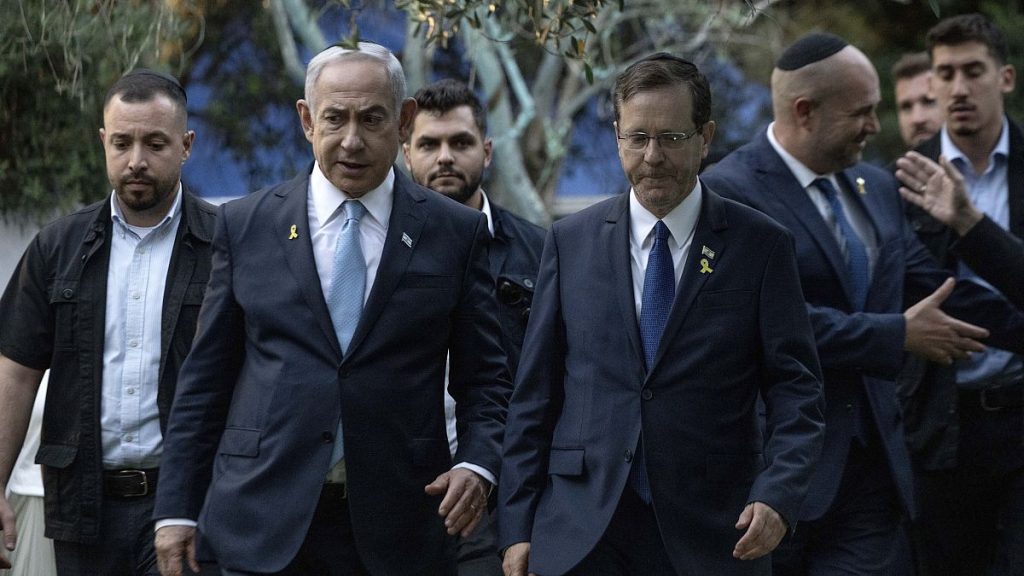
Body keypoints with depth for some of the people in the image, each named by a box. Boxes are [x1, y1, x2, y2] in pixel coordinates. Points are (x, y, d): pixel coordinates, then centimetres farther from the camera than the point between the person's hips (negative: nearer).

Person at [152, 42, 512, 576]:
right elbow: (206, 377, 7)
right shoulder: (245, 226, 6)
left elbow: (484, 378, 7)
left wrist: (478, 462, -12)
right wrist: (177, 508, 3)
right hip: (265, 528, 0)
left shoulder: (456, 232, 4)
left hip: (398, 527, 0)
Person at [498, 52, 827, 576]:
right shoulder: (570, 241, 7)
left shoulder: (762, 246, 2)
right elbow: (535, 392, 7)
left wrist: (777, 495, -17)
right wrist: (517, 526, 2)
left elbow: (795, 388, -1)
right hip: (580, 533, 1)